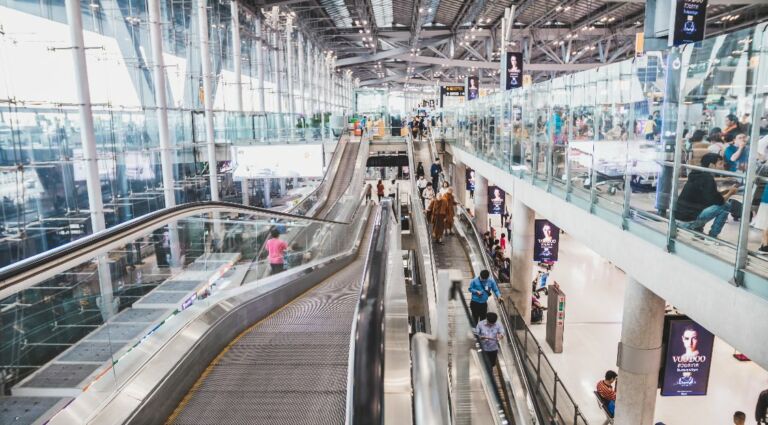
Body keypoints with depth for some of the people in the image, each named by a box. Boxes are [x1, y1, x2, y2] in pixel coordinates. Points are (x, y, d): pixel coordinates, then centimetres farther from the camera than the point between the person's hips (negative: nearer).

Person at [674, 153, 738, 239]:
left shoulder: (698, 174, 16)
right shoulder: (707, 177, -11)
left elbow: (711, 195, 29)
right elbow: (718, 201, -12)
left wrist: (727, 190, 19)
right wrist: (730, 193, 6)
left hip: (679, 217, 10)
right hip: (689, 219, -10)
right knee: (726, 206, -3)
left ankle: (697, 231, 23)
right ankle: (712, 237, 4)